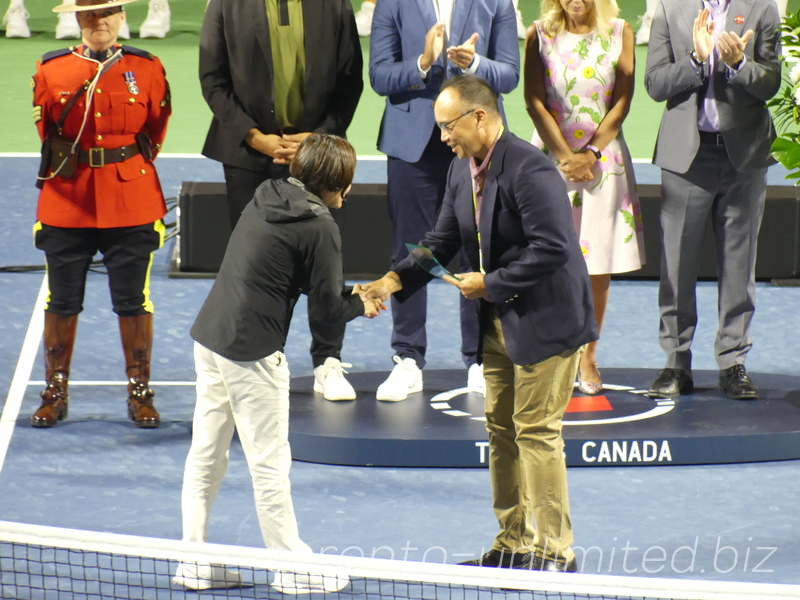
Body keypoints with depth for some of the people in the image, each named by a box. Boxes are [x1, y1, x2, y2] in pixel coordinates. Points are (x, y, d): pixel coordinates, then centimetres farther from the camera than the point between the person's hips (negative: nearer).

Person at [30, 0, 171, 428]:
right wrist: (74, 172, 7)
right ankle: (55, 393, 17)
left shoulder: (147, 70, 2)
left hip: (131, 205, -1)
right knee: (61, 303, 5)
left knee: (134, 302, 2)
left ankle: (139, 393, 13)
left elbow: (155, 134, 11)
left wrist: (121, 170, 9)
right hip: (67, 205, 1)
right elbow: (46, 132, 12)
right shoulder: (50, 71, 3)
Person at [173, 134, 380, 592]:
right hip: (252, 353, -8)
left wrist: (348, 294, 14)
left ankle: (194, 562, 20)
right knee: (269, 463, 2)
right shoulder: (319, 227, -13)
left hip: (209, 335, 8)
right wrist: (361, 306, 11)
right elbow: (329, 306, -10)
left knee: (206, 455, 13)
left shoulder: (265, 199, 10)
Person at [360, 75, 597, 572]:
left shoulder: (529, 170, -22)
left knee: (537, 431, -5)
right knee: (501, 429, 13)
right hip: (500, 322, 9)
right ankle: (514, 542, 22)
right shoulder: (463, 171, 7)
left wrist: (491, 284, -19)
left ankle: (553, 550, 4)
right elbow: (442, 241, 11)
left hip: (546, 321, -9)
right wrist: (395, 281, -3)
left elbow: (552, 249, -25)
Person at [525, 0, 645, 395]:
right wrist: (566, 155, -9)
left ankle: (588, 358, 10)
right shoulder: (540, 35, 2)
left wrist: (591, 153, -8)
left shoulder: (619, 33, 4)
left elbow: (622, 100, 1)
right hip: (552, 154, -1)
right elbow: (534, 100, -2)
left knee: (598, 266, 2)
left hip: (603, 159, 1)